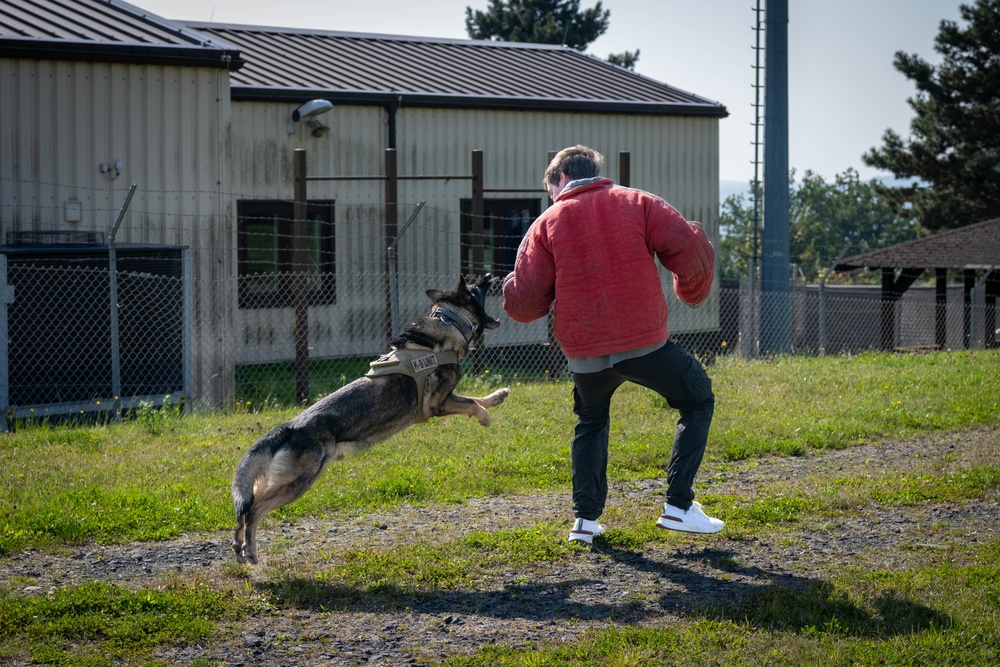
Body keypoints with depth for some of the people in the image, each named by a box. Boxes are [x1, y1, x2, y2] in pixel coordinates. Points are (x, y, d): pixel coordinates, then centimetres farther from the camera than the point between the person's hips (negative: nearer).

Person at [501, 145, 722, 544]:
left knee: (590, 424, 28)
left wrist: (511, 291, 23)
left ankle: (585, 518, 18)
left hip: (585, 353, 2)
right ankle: (678, 506, 7)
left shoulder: (547, 224, 5)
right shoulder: (637, 204, 5)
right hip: (646, 341, -2)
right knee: (697, 401, 18)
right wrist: (692, 291, 12)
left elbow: (525, 304, 0)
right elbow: (691, 250, -7)